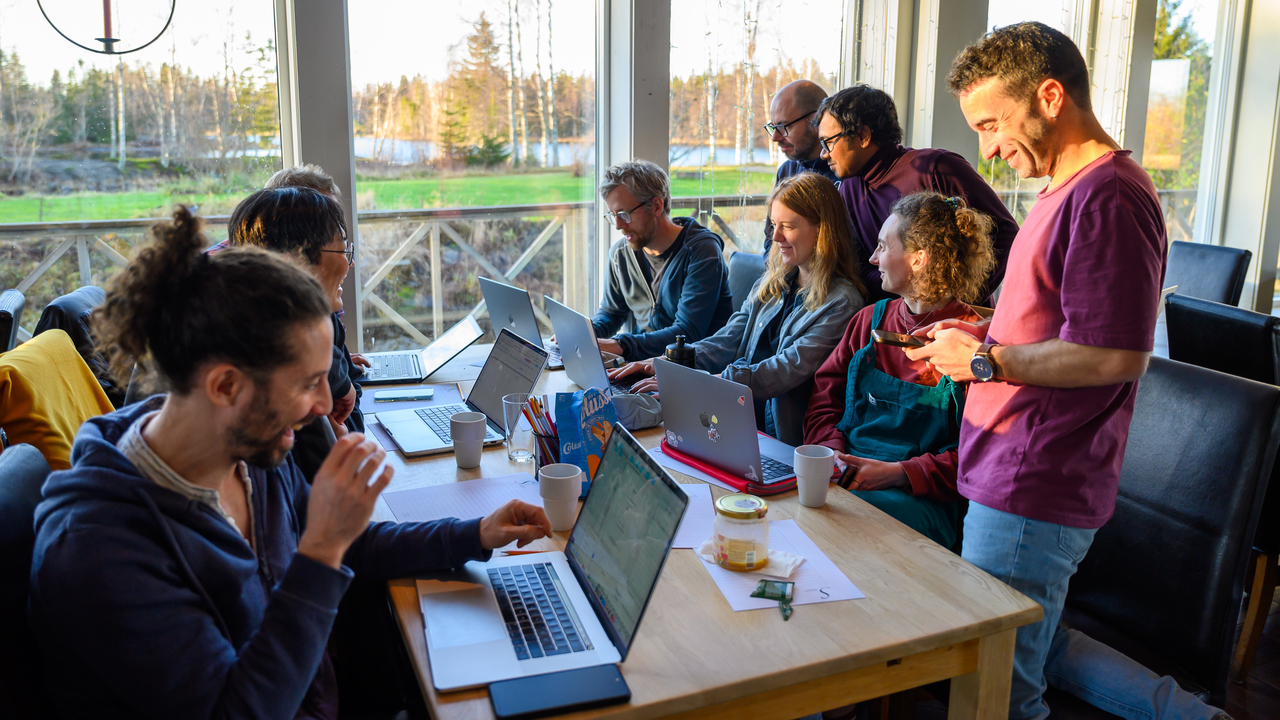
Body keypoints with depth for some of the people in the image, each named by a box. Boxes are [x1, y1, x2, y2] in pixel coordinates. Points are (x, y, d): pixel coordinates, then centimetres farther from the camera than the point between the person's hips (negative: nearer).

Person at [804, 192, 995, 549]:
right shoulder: (870, 320, 17)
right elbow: (824, 398, 15)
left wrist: (899, 473, -17)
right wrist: (833, 453, -5)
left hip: (919, 499, -5)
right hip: (841, 479, 5)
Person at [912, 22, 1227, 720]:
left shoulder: (1107, 197, -18)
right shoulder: (1068, 190, 16)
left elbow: (1115, 355, -25)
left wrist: (986, 360, -15)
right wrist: (982, 335, 10)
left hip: (1033, 496, -11)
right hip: (1019, 479, 11)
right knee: (1033, 651, 20)